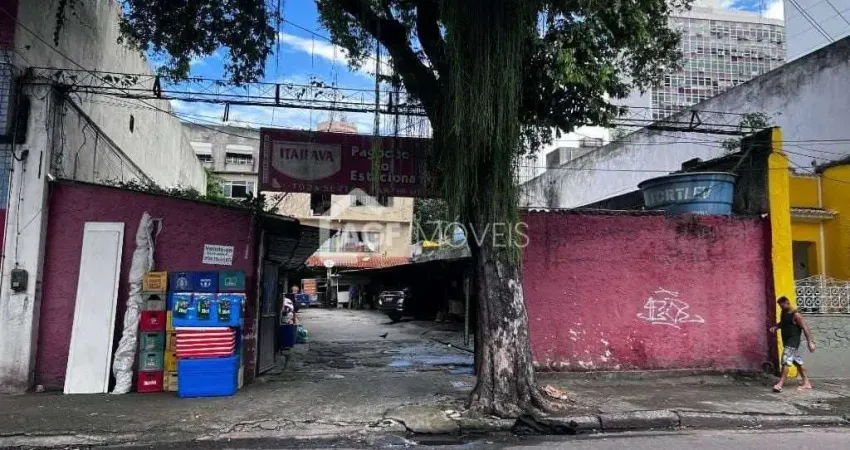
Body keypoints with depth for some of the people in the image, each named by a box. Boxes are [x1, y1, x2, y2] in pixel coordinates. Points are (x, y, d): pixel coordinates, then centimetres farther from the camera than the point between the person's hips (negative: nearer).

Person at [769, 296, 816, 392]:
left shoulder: (796, 315, -16)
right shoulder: (783, 313, 9)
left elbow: (805, 328, -17)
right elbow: (782, 323, 25)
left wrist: (810, 342, -20)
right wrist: (775, 326, 3)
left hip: (793, 342, -9)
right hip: (787, 341, 9)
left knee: (786, 361, -16)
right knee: (798, 362, 16)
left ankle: (780, 384, -20)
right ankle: (807, 383, 26)